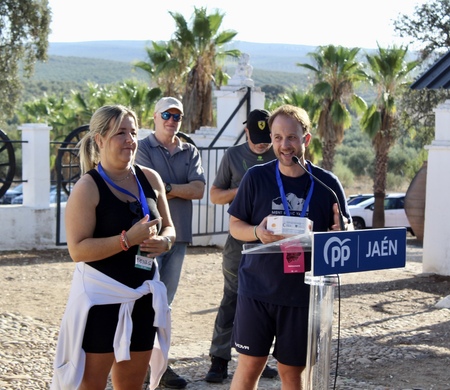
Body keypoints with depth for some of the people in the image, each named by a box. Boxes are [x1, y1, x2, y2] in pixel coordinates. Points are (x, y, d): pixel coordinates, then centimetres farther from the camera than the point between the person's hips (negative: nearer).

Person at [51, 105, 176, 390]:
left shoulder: (150, 179, 4)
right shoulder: (88, 187, -13)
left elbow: (168, 227, 16)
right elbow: (78, 250, -19)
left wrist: (164, 241, -7)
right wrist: (128, 239, -27)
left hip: (144, 295, 6)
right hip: (100, 296, -6)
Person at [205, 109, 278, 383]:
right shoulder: (234, 155, 4)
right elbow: (215, 195, 7)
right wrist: (242, 191, -11)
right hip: (241, 236, -2)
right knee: (232, 300, -2)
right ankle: (219, 360, 3)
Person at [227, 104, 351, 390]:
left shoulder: (327, 184, 0)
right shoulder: (256, 177, -2)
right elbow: (235, 225, 4)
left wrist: (339, 234, -16)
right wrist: (257, 232, -18)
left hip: (304, 293, 1)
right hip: (257, 289, 0)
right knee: (249, 365, 3)